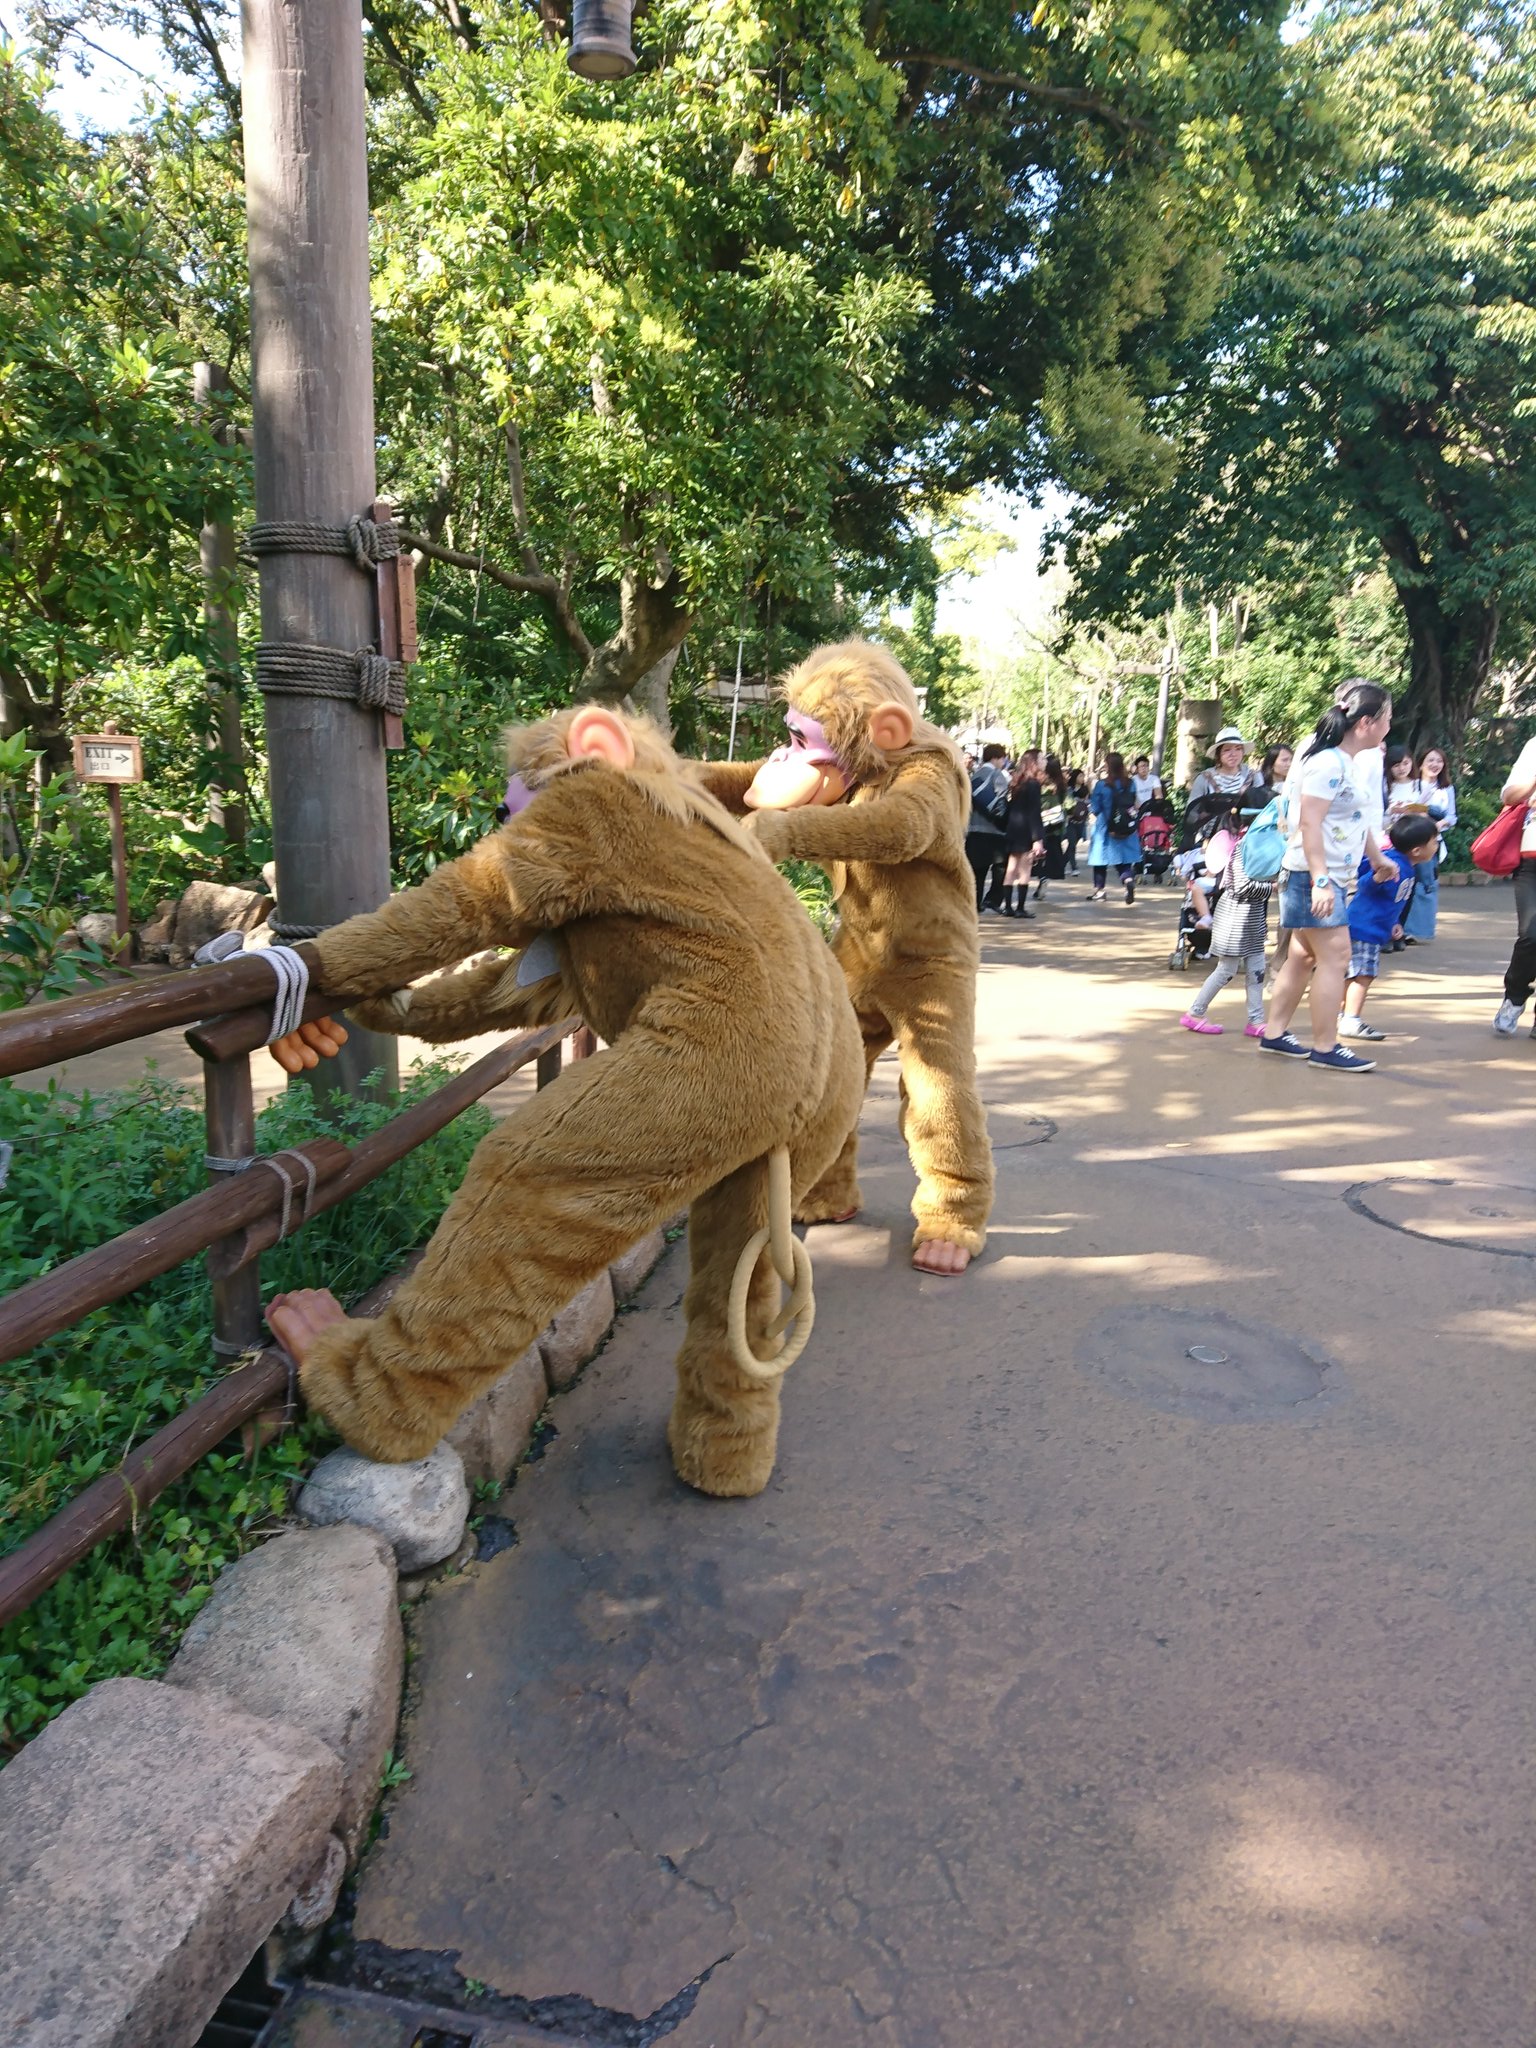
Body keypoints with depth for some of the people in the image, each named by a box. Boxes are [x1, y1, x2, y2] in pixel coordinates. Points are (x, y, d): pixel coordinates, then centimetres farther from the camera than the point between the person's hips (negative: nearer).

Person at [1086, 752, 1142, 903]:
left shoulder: (1101, 784, -13)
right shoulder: (1130, 784, -2)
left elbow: (1094, 808, -7)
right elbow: (1134, 805, 8)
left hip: (1105, 828, -3)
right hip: (1126, 830, 3)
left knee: (1101, 858, 12)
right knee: (1124, 859, 11)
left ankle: (1099, 890, 18)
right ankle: (1129, 878, -17)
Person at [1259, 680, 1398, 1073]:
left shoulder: (1341, 760, 14)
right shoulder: (1328, 762, -17)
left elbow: (1355, 818, 26)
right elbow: (1309, 823, -24)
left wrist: (1377, 858, 35)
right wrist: (1320, 880, -28)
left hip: (1330, 877, 10)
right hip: (1315, 877, -10)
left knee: (1304, 957, 14)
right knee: (1335, 957, -8)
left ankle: (1274, 1033, 21)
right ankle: (1325, 1048, -2)